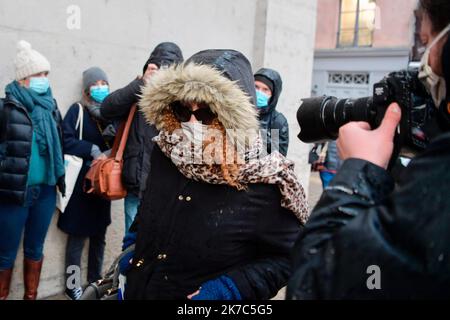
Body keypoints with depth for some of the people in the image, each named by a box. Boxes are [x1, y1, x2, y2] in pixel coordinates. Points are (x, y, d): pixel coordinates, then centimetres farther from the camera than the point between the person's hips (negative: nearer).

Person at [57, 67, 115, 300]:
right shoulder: (77, 111, -2)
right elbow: (67, 140, -13)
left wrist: (109, 154, -11)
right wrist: (93, 151, -15)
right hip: (81, 181, -4)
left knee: (99, 235, 12)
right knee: (77, 236, 0)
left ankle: (95, 281, 25)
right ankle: (72, 286, 13)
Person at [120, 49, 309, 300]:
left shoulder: (263, 183, -23)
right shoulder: (166, 152, -6)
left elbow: (287, 257, -15)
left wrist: (229, 288, -22)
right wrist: (132, 242, 2)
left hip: (204, 295, -5)